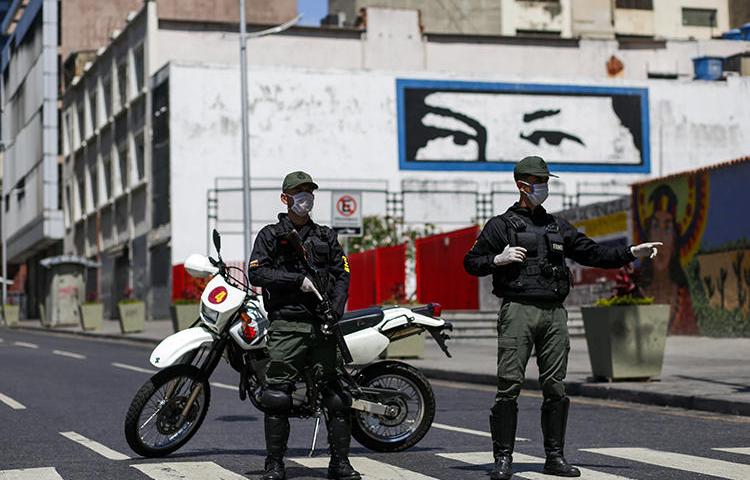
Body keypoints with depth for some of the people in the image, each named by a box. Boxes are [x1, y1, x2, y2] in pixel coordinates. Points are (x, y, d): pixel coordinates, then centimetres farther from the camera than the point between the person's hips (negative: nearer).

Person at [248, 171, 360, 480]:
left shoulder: (326, 236, 19)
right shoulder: (270, 235, 10)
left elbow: (342, 274, 11)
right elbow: (257, 273, -3)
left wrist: (335, 311, -5)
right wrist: (299, 279, -12)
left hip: (322, 326, 3)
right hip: (286, 324, -3)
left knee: (335, 393, 0)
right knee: (277, 397, -7)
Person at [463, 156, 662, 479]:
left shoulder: (557, 226, 20)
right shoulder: (501, 225, 7)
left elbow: (592, 253, 19)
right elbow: (471, 262, 7)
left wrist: (632, 253, 10)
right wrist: (498, 260, -11)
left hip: (554, 313, 5)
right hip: (518, 310, -4)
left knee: (555, 387, 3)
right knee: (509, 385, -9)